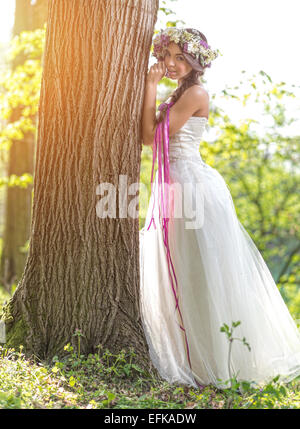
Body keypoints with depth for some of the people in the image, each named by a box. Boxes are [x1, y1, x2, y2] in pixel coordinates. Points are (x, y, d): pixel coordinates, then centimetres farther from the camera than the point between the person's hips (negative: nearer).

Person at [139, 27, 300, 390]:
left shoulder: (196, 93, -9)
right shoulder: (178, 97, 19)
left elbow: (152, 135, -11)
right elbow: (150, 135, 10)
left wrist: (151, 86, -4)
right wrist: (152, 86, 10)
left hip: (195, 185, -10)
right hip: (173, 188, 10)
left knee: (203, 274, -5)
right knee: (175, 275, 13)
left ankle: (221, 359, 4)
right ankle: (192, 356, 23)